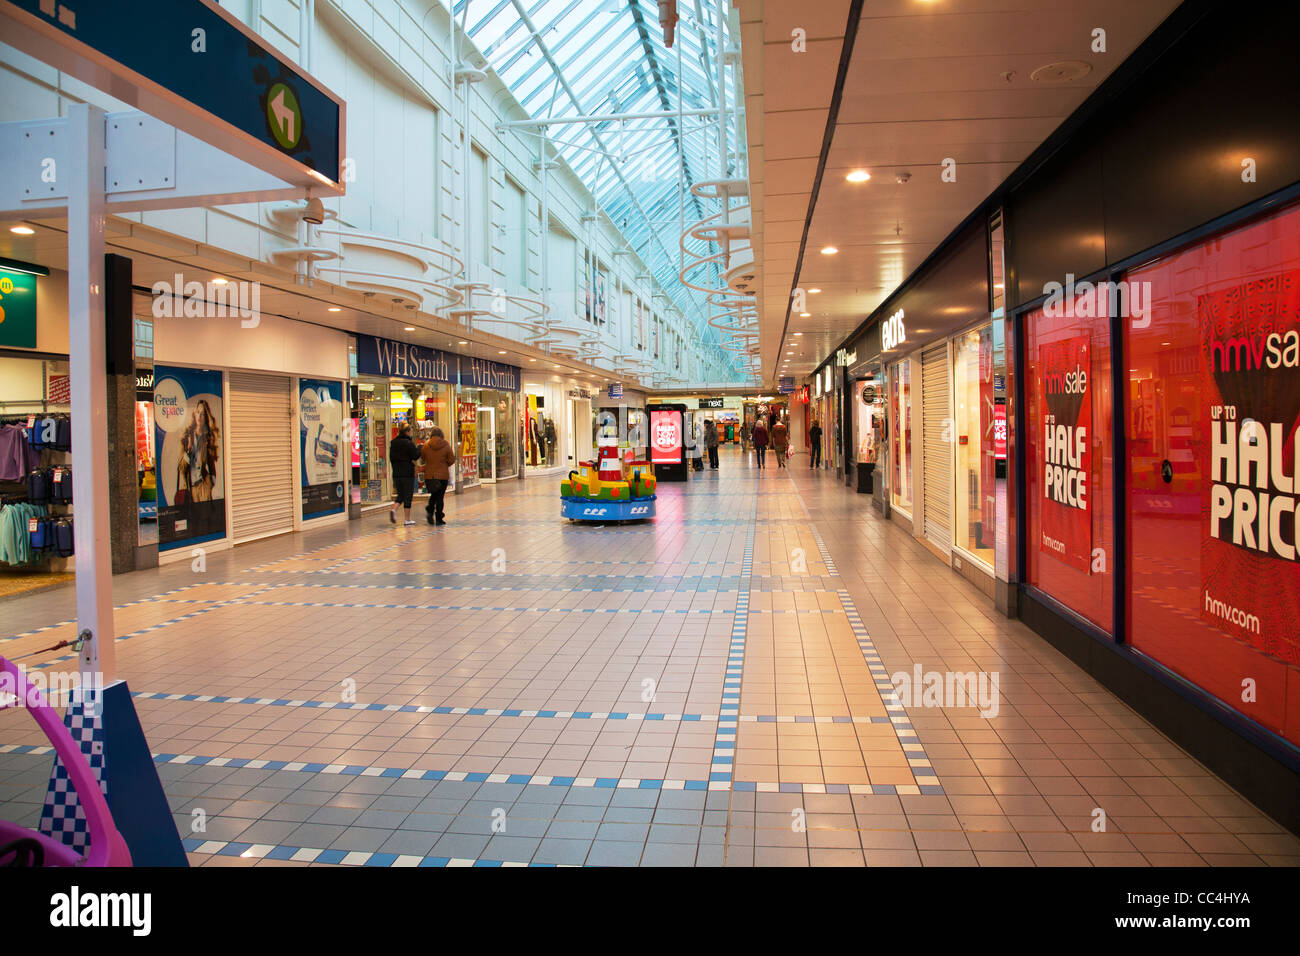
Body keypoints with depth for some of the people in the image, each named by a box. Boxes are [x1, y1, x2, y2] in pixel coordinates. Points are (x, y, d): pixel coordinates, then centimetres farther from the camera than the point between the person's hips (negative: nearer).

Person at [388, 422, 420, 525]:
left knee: (400, 494, 17)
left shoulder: (394, 443, 5)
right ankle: (407, 519, 6)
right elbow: (415, 456, -11)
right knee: (408, 495, 3)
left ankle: (393, 509, -10)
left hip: (396, 473, 5)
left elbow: (391, 457, 9)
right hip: (408, 473, -5)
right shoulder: (409, 443, -12)